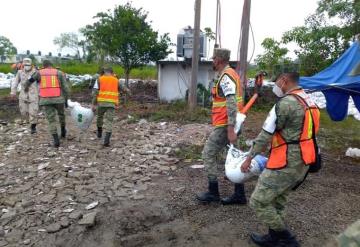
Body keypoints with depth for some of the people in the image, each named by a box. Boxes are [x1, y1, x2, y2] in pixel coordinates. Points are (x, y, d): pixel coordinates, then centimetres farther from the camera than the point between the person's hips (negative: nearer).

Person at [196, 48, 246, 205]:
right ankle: (239, 195, 18)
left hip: (225, 125, -10)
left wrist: (230, 130, -27)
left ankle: (213, 192, 8)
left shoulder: (226, 77, -15)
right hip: (232, 123, 10)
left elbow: (232, 104, -24)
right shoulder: (231, 74, 17)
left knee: (208, 154, -1)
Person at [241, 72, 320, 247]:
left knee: (258, 201, -1)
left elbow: (266, 134, -16)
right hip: (301, 162, 10)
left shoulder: (285, 103, -19)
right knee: (277, 202, 20)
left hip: (286, 164, -10)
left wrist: (249, 157, -6)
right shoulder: (308, 101, 12)